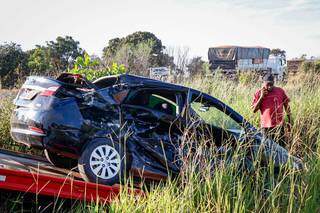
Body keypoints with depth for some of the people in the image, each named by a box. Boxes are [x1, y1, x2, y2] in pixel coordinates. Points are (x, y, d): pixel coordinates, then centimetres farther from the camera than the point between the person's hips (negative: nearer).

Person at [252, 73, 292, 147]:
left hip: (279, 125, 0)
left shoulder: (280, 91, 4)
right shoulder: (258, 93, 2)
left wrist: (289, 122, 11)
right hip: (266, 126, 0)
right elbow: (254, 110, -2)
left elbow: (287, 107, 12)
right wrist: (261, 97, -10)